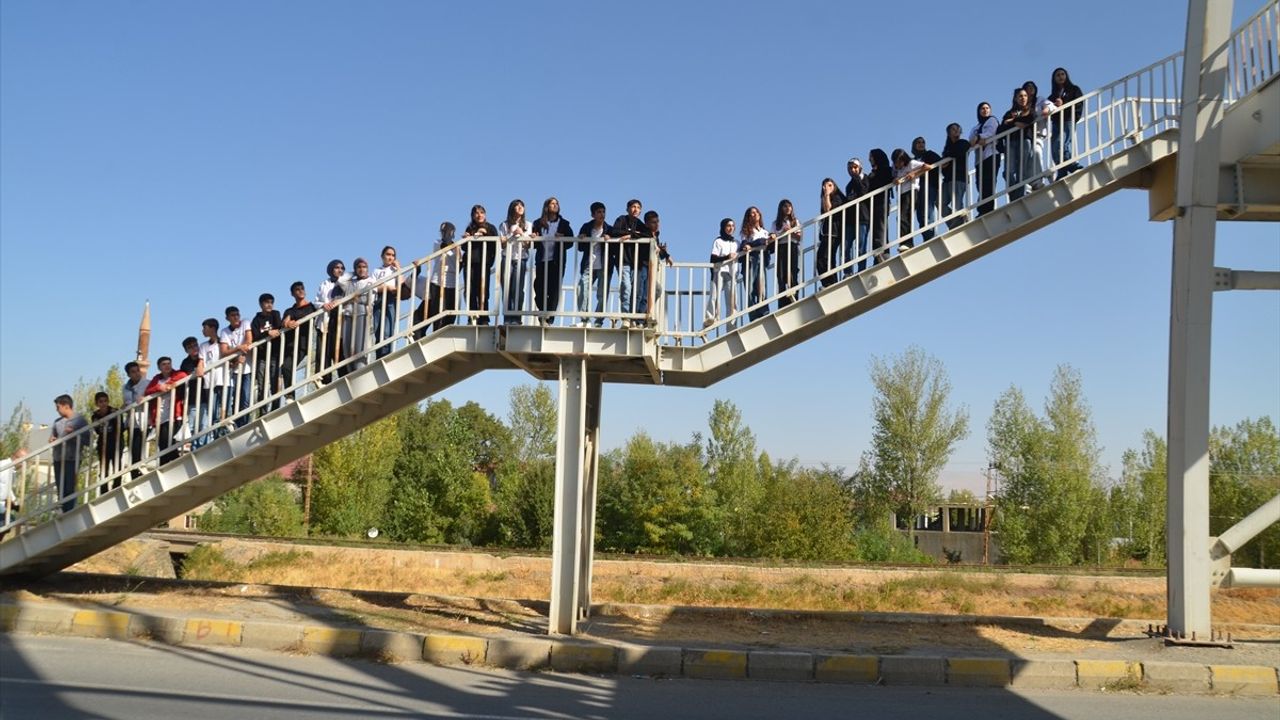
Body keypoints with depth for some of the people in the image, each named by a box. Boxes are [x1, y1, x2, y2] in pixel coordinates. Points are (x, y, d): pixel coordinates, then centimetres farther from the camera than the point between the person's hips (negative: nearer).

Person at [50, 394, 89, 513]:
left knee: (69, 489, -10)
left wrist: (73, 435, -17)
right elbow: (53, 437, 25)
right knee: (61, 490, 6)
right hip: (58, 459, 6)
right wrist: (52, 440, 3)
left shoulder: (79, 420, -2)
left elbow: (87, 440, -5)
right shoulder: (57, 422, 13)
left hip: (72, 459, -6)